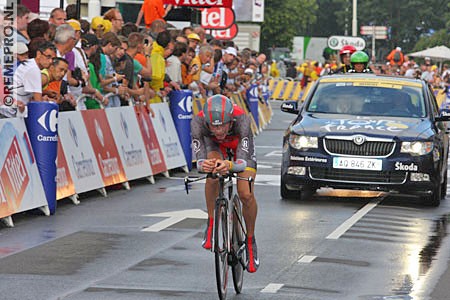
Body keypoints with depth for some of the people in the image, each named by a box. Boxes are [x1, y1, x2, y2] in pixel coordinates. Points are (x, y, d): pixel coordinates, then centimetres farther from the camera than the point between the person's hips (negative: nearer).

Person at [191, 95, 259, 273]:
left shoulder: (241, 120, -43)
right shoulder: (198, 122, -39)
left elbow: (243, 162, -49)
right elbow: (199, 160, -42)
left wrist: (230, 165, -71)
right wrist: (203, 165, -66)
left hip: (240, 146, -1)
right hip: (215, 145, 1)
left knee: (246, 195, -16)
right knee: (212, 174, -32)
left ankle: (250, 240, 9)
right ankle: (211, 225, -13)